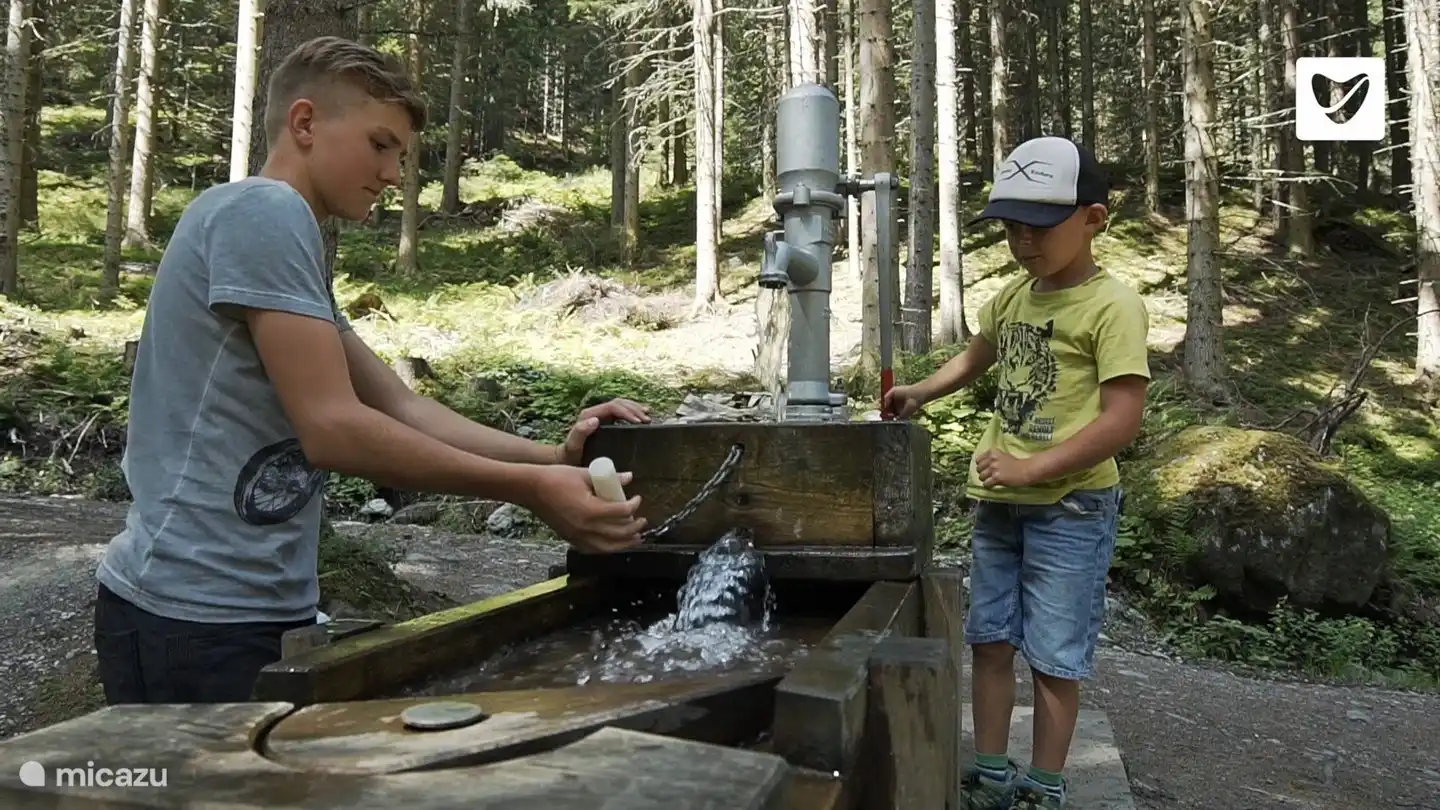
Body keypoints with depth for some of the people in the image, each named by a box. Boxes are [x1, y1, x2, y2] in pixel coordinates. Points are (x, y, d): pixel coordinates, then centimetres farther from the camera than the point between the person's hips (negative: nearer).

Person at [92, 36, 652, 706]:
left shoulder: (285, 230, 16)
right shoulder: (262, 211, -14)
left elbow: (400, 409, 8)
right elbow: (332, 428, -22)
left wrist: (550, 457, -5)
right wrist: (530, 489, -19)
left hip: (255, 606, 9)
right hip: (197, 613, -9)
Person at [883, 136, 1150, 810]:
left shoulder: (1113, 305, -12)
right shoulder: (1013, 294, 9)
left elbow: (1123, 419, -19)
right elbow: (977, 357, 29)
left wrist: (1032, 469, -22)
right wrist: (920, 392, 15)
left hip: (1071, 507, -7)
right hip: (997, 501, 7)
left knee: (1055, 656, 4)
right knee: (990, 640, 12)